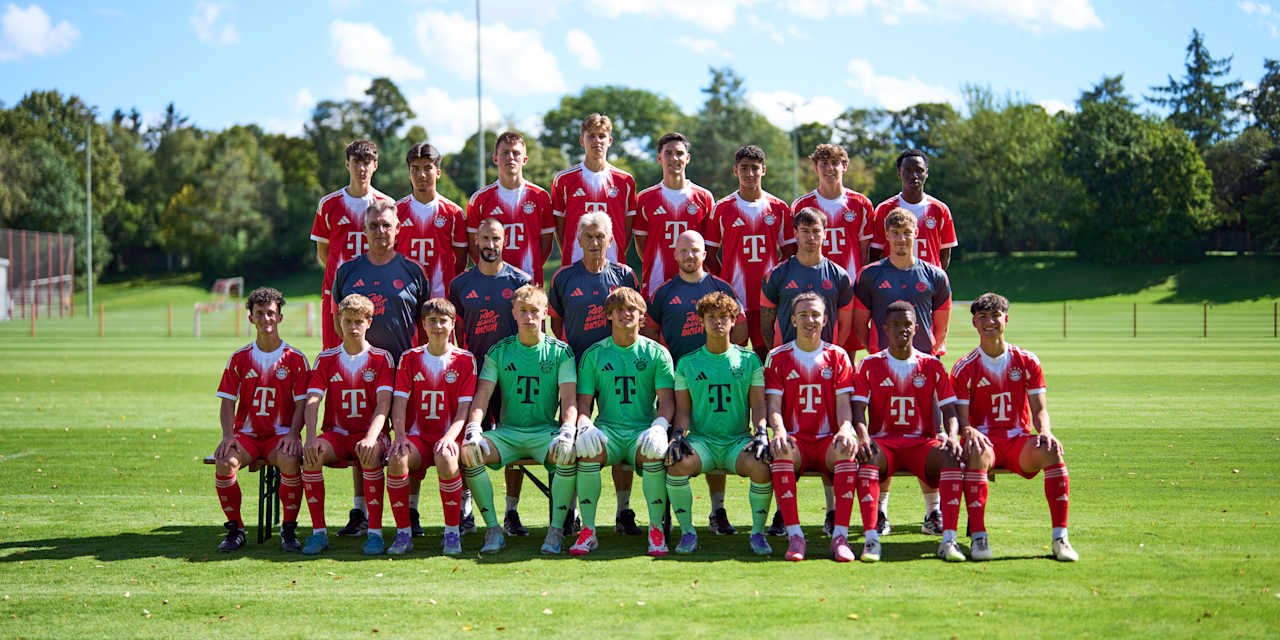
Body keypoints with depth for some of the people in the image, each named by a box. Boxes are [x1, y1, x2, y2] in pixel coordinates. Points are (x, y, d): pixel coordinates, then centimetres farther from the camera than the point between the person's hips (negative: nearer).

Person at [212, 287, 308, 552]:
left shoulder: (295, 359, 4)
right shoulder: (239, 358, 9)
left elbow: (301, 404, 1)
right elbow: (228, 402, 6)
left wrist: (292, 434, -16)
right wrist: (228, 436, -10)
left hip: (281, 434, -2)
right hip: (246, 433, 2)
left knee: (289, 460, -35)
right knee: (224, 461, -29)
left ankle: (288, 529, -17)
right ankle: (235, 528, -11)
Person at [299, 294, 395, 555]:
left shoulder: (382, 359, 2)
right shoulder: (326, 359, 8)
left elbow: (384, 403, -10)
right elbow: (312, 401, -3)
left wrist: (370, 438, -28)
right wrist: (311, 438, -22)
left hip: (370, 432, -2)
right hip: (336, 433, 2)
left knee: (370, 455, -37)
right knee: (311, 455, -30)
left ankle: (375, 532, -29)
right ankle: (318, 532, -21)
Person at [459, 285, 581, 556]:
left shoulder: (560, 352, 4)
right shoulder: (498, 352, 8)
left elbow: (569, 400, -4)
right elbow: (481, 396, 0)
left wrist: (567, 432, -24)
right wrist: (473, 429, -19)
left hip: (545, 431, -1)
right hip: (506, 431, 1)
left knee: (569, 453, -34)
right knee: (470, 452, -28)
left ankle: (556, 529, -19)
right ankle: (493, 529, -17)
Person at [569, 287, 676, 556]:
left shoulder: (657, 353, 9)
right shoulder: (594, 354, 12)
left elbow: (667, 400, 1)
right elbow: (583, 402, 7)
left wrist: (659, 427, -20)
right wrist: (584, 427, -15)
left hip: (644, 430, -1)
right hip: (607, 429, 1)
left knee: (654, 452, -35)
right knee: (588, 450, -32)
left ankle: (656, 530, -19)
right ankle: (588, 530, -21)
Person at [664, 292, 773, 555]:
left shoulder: (749, 360, 10)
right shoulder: (687, 363, 12)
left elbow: (758, 405, 6)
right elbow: (682, 409, 10)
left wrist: (761, 434, -12)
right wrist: (678, 435, -10)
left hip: (738, 440, 0)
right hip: (701, 439, 1)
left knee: (761, 467, -33)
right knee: (677, 464, -32)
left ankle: (758, 532, -10)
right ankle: (687, 531, -12)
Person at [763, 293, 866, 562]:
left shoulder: (838, 357, 11)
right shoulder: (778, 358, 9)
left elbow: (843, 404, 3)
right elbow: (773, 404, 0)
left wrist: (845, 429, -20)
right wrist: (779, 431, -22)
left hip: (828, 439, 1)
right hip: (795, 439, 0)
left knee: (847, 449, -34)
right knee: (780, 449, -36)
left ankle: (840, 535, -32)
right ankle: (794, 535, -34)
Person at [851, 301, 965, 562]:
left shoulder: (932, 366, 11)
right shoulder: (870, 365, 8)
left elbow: (949, 409, 6)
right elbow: (858, 409, 1)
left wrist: (951, 436, -16)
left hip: (923, 442, 1)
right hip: (883, 442, -1)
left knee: (952, 457, -32)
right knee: (867, 458, -36)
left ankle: (949, 540, -35)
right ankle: (871, 538, -41)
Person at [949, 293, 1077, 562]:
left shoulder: (1027, 362, 9)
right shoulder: (965, 368, 4)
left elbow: (1039, 409, 6)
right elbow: (961, 418, -1)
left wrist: (1045, 431, -17)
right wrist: (969, 431, -26)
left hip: (1020, 440, 2)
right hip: (984, 440, -2)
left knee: (1051, 450, -32)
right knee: (976, 453, -39)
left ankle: (1060, 537, -31)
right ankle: (978, 537, -38)